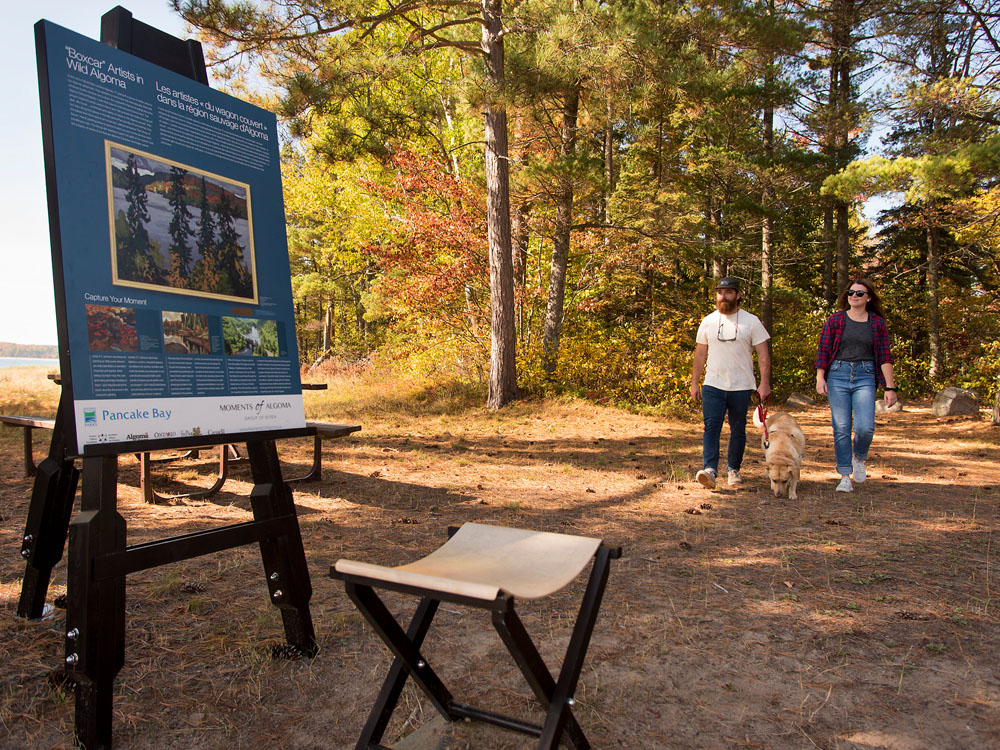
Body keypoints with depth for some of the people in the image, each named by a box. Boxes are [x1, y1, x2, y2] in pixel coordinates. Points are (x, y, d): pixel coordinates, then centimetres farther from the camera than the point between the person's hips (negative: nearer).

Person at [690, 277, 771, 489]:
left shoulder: (751, 321, 1)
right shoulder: (708, 322, 8)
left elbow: (763, 355, 0)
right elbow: (700, 355, 12)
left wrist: (764, 383, -8)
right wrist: (694, 383, 8)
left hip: (741, 386, -1)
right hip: (713, 385, 1)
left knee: (738, 430, 8)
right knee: (711, 427, -11)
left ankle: (734, 469, 23)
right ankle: (710, 470, -19)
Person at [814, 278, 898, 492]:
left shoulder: (878, 323, 7)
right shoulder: (835, 320, 6)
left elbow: (885, 357, 5)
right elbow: (823, 350, 5)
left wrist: (890, 387, 1)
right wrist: (820, 378, -5)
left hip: (865, 378, 0)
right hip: (838, 376, 0)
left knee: (865, 427, -13)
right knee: (841, 428, -3)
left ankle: (859, 458, 20)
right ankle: (845, 476, 7)